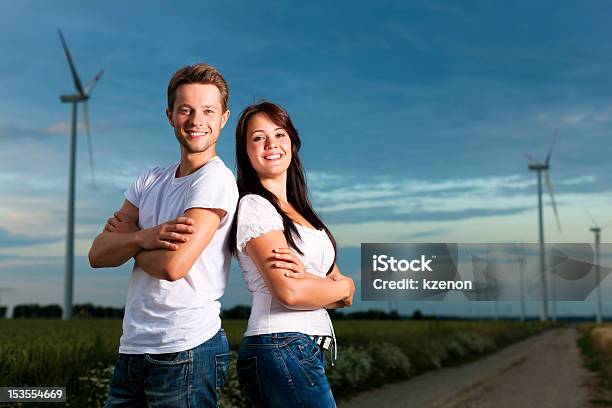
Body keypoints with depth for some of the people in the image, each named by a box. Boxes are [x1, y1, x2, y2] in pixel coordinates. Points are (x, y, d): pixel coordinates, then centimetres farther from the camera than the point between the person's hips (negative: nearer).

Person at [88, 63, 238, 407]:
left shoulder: (216, 179, -11)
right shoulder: (150, 181, 11)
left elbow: (172, 265, -21)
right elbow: (98, 255, 3)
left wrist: (126, 236, -1)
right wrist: (145, 237, -17)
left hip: (187, 352, -7)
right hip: (133, 349, 7)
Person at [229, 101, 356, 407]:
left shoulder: (300, 212, 18)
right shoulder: (254, 206, -6)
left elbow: (347, 294, 11)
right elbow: (289, 292, -18)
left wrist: (306, 275, -11)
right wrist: (341, 286, 1)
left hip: (307, 351, 8)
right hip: (282, 350, -8)